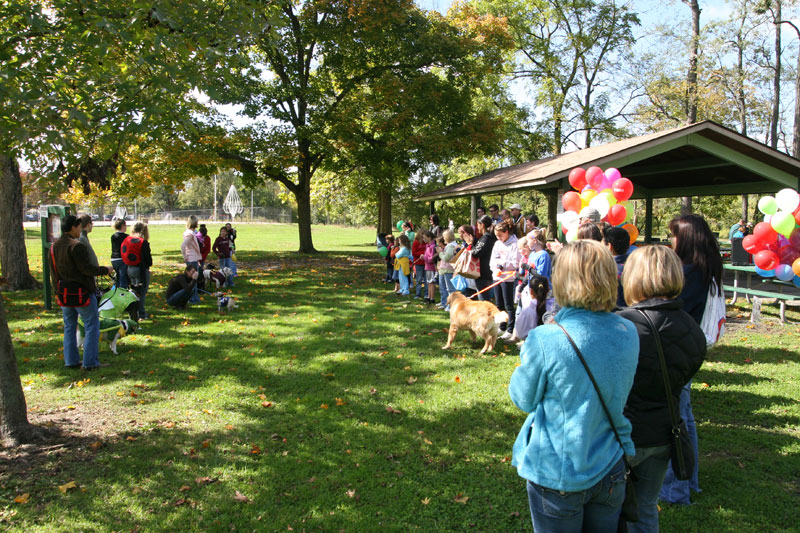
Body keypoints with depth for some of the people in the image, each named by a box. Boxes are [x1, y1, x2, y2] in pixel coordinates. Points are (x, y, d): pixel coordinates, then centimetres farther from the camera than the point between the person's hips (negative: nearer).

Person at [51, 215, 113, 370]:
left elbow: (54, 272, 15)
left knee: (69, 327, 16)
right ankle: (90, 362, 0)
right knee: (92, 326, 1)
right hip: (81, 292, -8)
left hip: (64, 292, 8)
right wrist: (105, 270, -6)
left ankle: (71, 361, 19)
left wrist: (58, 291, 22)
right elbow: (87, 269, -21)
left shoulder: (54, 247, 10)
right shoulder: (76, 246, -18)